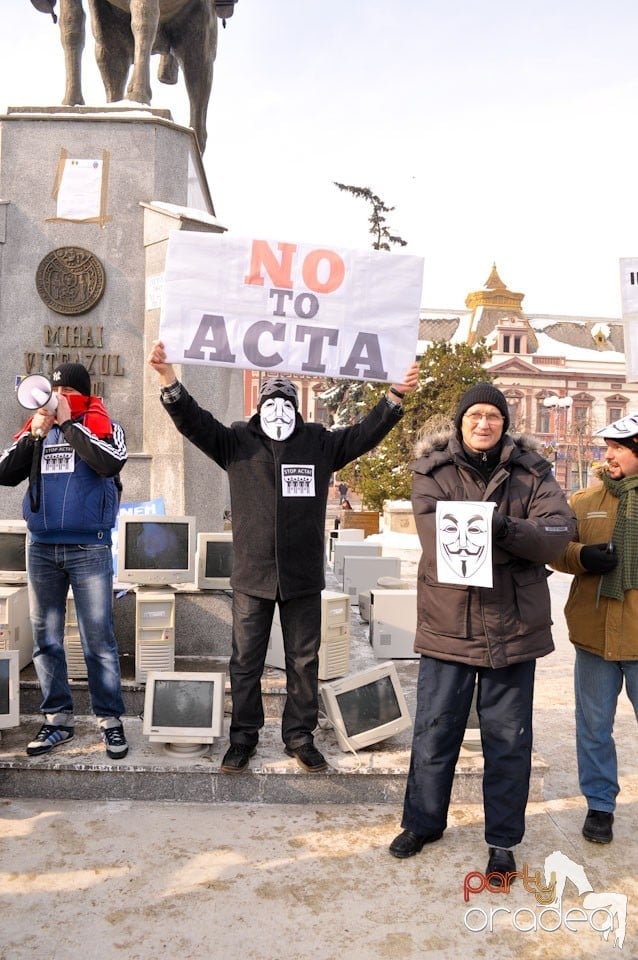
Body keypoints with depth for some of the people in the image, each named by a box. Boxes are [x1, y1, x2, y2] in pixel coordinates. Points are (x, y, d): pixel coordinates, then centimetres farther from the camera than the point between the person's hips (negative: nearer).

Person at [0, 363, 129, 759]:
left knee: (98, 639, -1)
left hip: (89, 548, -4)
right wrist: (36, 433, -7)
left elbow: (111, 463, -22)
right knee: (46, 638, 9)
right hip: (41, 547, 5)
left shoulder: (101, 424, -2)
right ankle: (58, 720, 20)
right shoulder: (35, 427, 11)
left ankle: (111, 720, 9)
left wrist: (68, 423, -15)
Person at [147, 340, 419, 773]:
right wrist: (168, 376, -18)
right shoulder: (237, 442, 3)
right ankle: (244, 736, 27)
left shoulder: (321, 443, 5)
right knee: (246, 662, 10)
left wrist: (396, 395, -9)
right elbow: (193, 420, -5)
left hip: (303, 578, 1)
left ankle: (300, 736, 27)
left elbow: (367, 432, 2)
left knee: (304, 661, 11)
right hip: (252, 575, 0)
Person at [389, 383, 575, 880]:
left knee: (509, 739, 12)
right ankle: (423, 822, 36)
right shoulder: (433, 471, 0)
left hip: (513, 627, 1)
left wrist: (505, 528, -30)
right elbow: (435, 530, -16)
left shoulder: (532, 472, 3)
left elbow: (558, 530, -12)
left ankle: (504, 842, 31)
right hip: (447, 625, 0)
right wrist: (510, 545, -26)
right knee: (434, 732, 13)